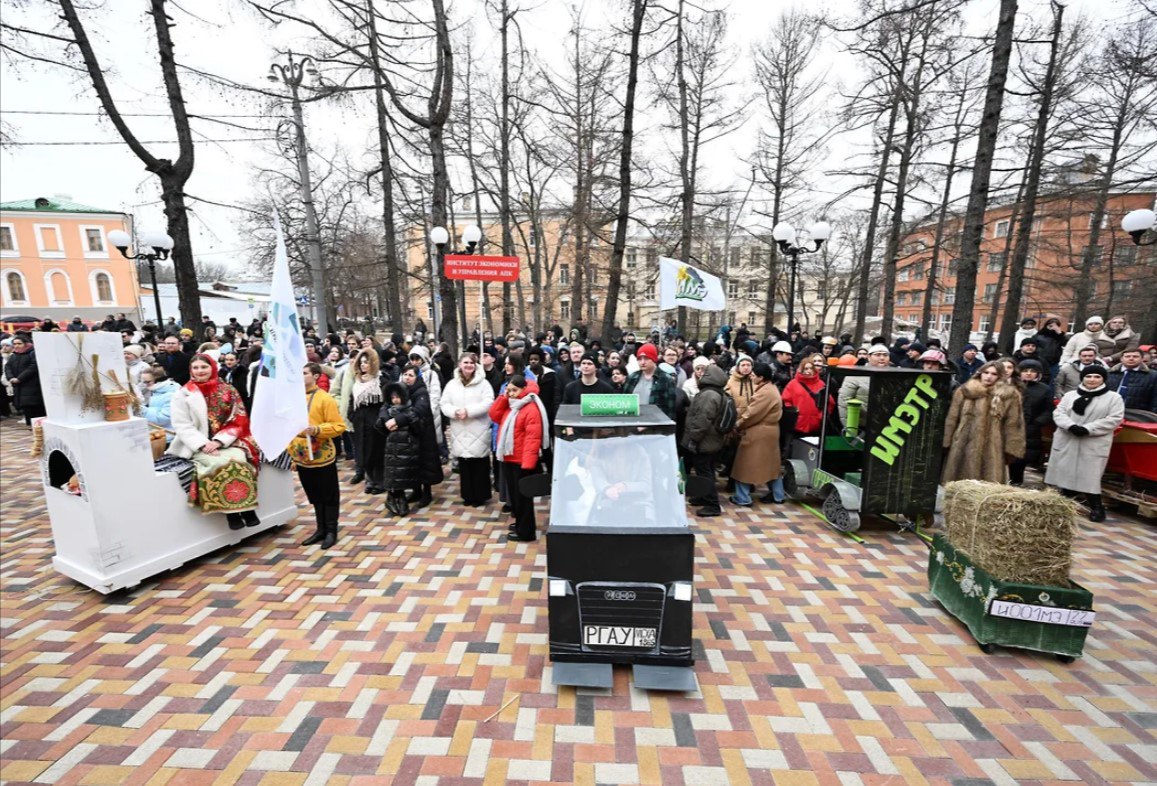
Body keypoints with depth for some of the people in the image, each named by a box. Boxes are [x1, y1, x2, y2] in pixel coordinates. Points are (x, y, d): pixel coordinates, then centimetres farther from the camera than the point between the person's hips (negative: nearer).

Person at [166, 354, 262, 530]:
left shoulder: (228, 391, 6)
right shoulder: (182, 394, 2)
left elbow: (238, 422, 1)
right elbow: (182, 426, -4)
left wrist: (218, 441, -14)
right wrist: (203, 444, -18)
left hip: (226, 442, 1)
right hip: (197, 446, -1)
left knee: (239, 459, -30)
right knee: (222, 463, -30)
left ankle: (245, 507, -24)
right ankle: (230, 510, -21)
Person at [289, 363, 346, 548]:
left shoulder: (325, 399, -10)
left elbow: (339, 426, -13)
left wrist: (317, 429, -27)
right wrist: (293, 450, 13)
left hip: (321, 456, -6)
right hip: (302, 457, 6)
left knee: (329, 495, 5)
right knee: (314, 495, 16)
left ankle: (331, 531, 16)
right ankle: (321, 529, 28)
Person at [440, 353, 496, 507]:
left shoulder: (483, 383, -2)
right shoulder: (451, 384, 9)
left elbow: (488, 403, -13)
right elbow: (444, 404, 5)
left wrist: (468, 411, -19)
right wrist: (455, 412, -15)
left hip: (479, 431, -3)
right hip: (460, 432, 3)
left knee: (480, 466, 2)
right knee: (463, 465, 10)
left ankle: (480, 496, 15)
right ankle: (468, 495, 23)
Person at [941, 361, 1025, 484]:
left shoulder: (1010, 395, 3)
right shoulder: (963, 391, 6)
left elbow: (1013, 425, 1)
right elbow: (951, 419, 6)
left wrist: (1011, 450, -3)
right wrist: (946, 443, 3)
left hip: (992, 449, -1)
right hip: (962, 445, 1)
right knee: (957, 484, 7)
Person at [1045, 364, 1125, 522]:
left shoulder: (1114, 397, 3)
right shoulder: (1069, 395, 10)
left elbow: (1114, 419, -6)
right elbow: (1058, 413, 2)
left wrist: (1087, 429, -17)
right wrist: (1071, 426, -17)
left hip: (1094, 444, -3)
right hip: (1066, 441, 3)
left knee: (1090, 476, -4)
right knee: (1065, 472, 8)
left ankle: (1096, 507, 8)